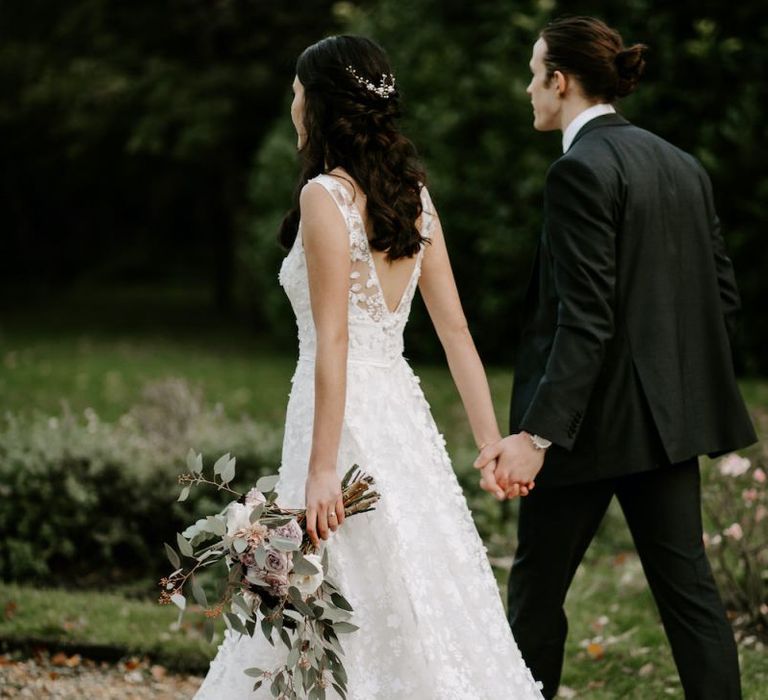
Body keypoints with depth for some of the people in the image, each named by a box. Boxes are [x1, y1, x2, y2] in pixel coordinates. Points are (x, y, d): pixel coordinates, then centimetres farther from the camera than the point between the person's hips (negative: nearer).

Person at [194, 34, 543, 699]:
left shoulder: (325, 195, -12)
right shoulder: (414, 196, 10)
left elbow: (333, 341, -18)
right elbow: (456, 330, 8)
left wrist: (321, 469, -19)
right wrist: (492, 444, 9)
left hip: (346, 414, -8)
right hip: (402, 408, 8)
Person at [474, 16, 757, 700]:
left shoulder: (581, 169, -15)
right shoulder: (683, 165, 9)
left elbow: (585, 320, -21)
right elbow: (723, 295, 11)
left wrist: (538, 434, -24)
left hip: (595, 418, -7)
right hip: (669, 413, 8)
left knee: (537, 587, 7)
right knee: (685, 581, 9)